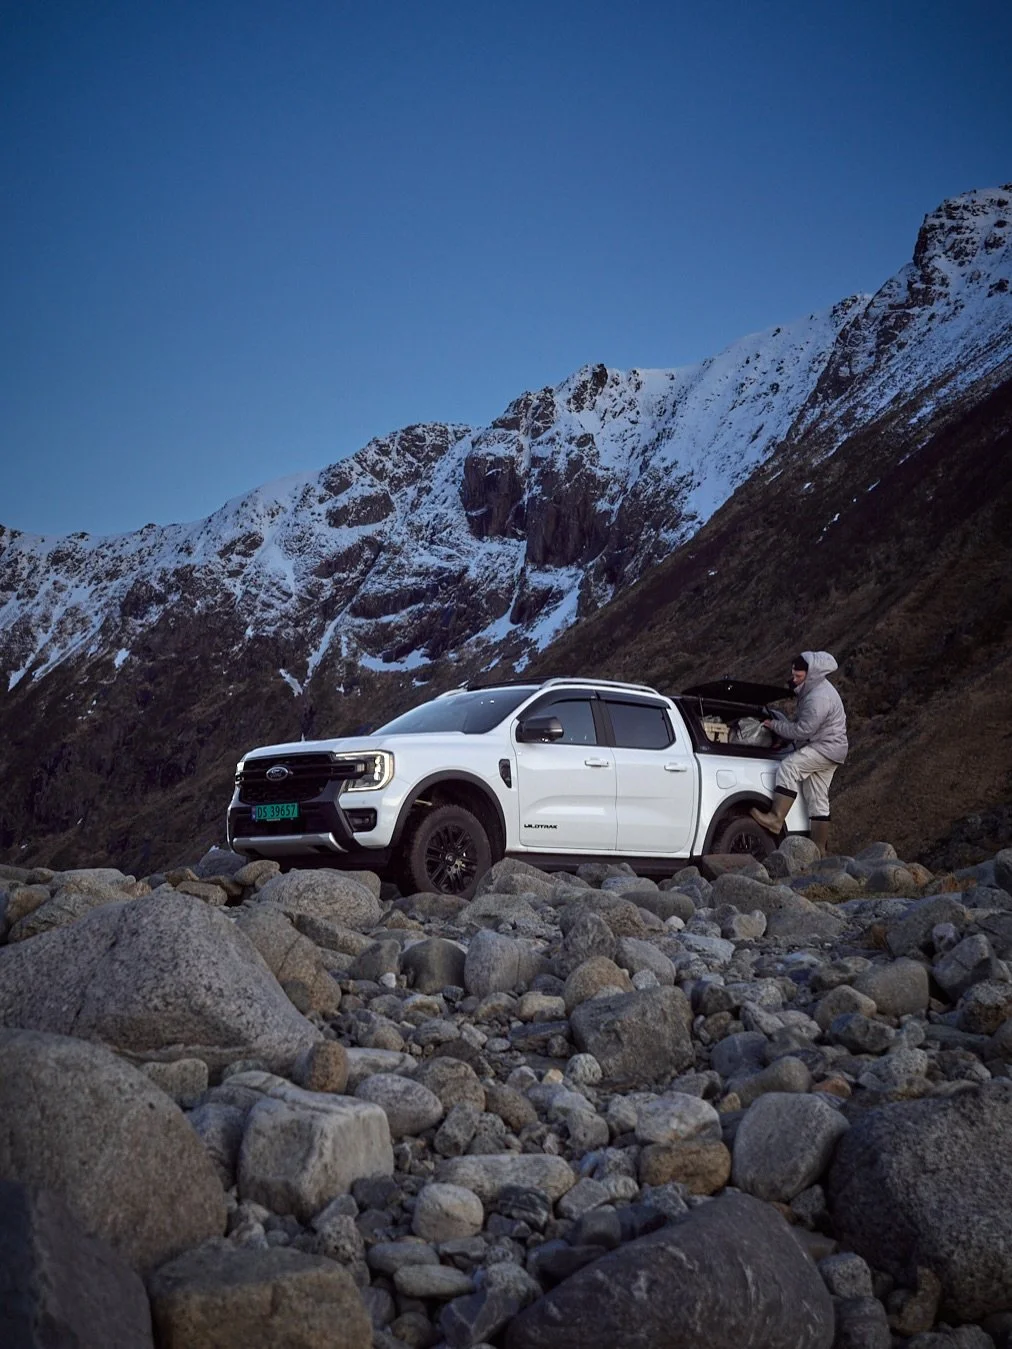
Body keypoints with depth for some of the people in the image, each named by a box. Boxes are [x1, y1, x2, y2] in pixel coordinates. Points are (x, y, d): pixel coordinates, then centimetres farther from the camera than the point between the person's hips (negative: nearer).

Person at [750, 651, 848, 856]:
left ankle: (775, 819, -26)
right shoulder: (811, 691, 11)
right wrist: (779, 721, 6)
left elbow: (802, 730, -23)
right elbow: (800, 725, 21)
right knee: (817, 800, 10)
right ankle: (819, 849, 14)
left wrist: (775, 726, -12)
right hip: (821, 748, 11)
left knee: (788, 767, -25)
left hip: (827, 747, -11)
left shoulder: (819, 698, -23)